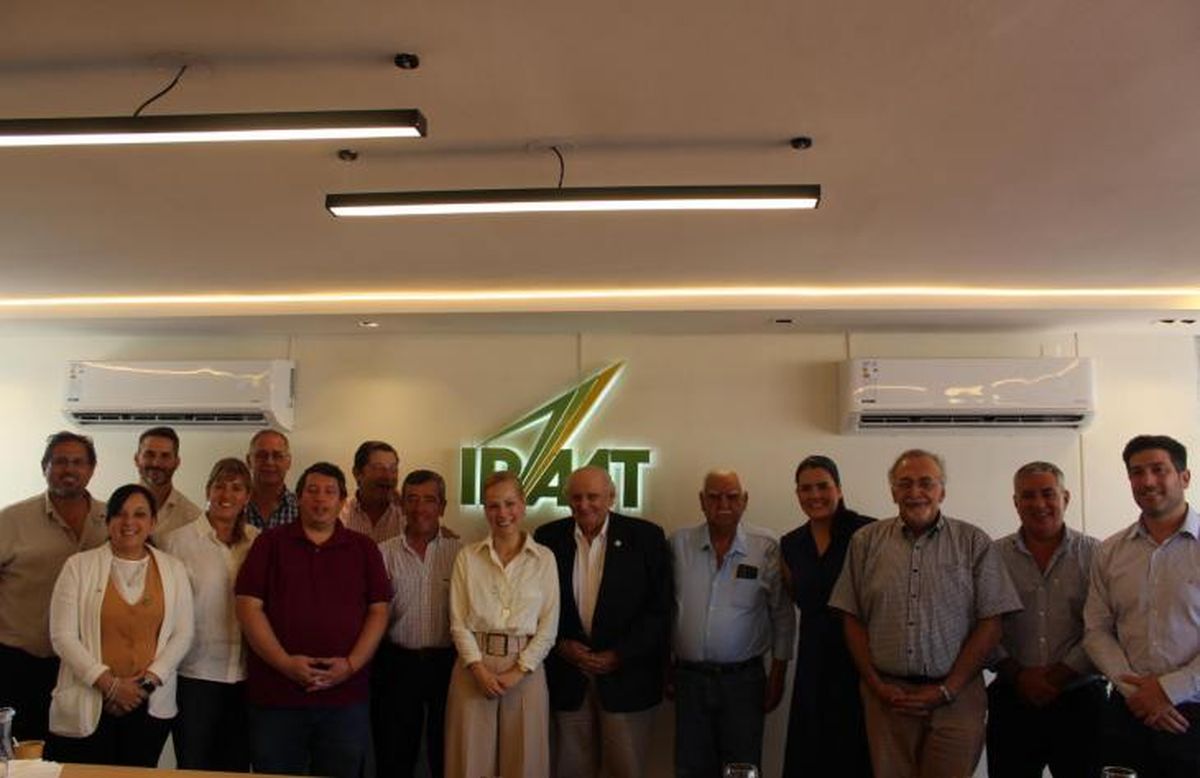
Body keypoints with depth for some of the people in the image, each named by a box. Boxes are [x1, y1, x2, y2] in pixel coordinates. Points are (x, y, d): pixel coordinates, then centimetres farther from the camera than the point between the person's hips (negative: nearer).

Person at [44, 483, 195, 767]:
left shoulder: (173, 569, 5)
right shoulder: (79, 565, -1)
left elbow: (182, 635, 4)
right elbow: (62, 636, -5)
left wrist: (148, 682, -8)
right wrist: (109, 684, -11)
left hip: (150, 706, 2)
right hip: (87, 705, -2)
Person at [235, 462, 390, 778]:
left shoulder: (364, 549, 9)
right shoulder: (270, 543, 5)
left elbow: (378, 612, 5)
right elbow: (248, 606, -2)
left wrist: (351, 665, -9)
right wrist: (285, 662, -12)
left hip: (346, 696, 1)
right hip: (276, 694, -1)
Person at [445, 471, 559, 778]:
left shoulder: (544, 558, 2)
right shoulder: (467, 557, 5)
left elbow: (548, 626, -1)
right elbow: (458, 622, 0)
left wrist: (518, 672, -9)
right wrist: (479, 669, -11)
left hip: (525, 670, 0)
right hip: (475, 668, 0)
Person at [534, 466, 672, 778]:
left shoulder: (646, 537, -5)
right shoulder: (548, 538, 2)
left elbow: (660, 609, -6)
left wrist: (619, 656, -11)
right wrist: (560, 645, -7)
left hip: (626, 676, -2)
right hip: (567, 677, 2)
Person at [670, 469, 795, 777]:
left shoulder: (767, 548, -5)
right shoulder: (679, 544, 0)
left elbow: (782, 615, 1)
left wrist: (778, 672, 1)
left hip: (743, 679, -1)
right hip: (689, 677, 2)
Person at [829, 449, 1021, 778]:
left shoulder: (974, 542, 3)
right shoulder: (866, 541, 7)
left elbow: (990, 624, -1)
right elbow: (852, 620, 7)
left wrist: (946, 690, -7)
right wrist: (876, 685, -3)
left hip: (955, 698, -1)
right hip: (886, 697, 1)